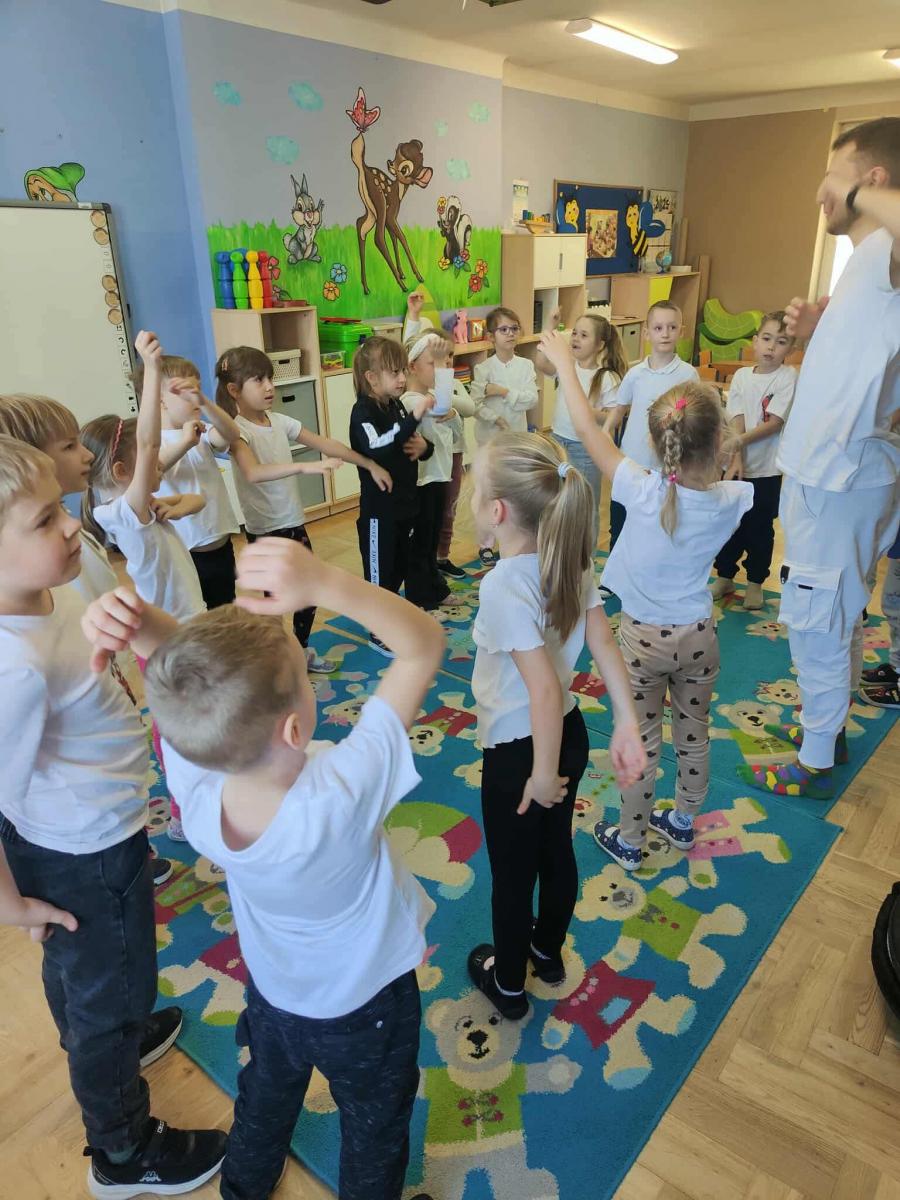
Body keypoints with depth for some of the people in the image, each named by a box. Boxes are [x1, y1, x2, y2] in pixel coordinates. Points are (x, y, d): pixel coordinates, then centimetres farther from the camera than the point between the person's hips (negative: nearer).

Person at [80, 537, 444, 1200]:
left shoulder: (197, 787, -34)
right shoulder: (343, 791, -45)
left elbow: (181, 674, -22)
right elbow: (425, 642, -43)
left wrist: (137, 621, -43)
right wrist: (325, 582, -56)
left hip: (273, 991, 5)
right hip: (366, 1006, -4)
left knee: (265, 1101, 37)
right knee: (374, 1132, 29)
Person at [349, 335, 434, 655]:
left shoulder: (396, 406, 8)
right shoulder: (363, 412, -17)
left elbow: (411, 444, 20)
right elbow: (377, 449, -37)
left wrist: (424, 446, -5)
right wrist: (415, 417, -42)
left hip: (404, 503, 8)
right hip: (378, 509, -8)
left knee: (400, 568, 20)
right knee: (379, 571, 6)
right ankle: (379, 633, 21)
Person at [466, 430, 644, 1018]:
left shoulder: (504, 585, -30)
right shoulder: (572, 564, -7)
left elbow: (545, 688, -32)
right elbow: (606, 645, -8)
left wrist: (543, 775, -22)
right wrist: (627, 726, -6)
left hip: (519, 752, -7)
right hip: (571, 734, 7)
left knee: (512, 874, 17)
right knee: (557, 852, 27)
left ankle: (508, 985, 41)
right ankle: (549, 952, 52)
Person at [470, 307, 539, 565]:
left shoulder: (526, 365, -1)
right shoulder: (484, 368, -9)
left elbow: (532, 399, -12)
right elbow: (476, 405, -15)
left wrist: (503, 391, -19)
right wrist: (497, 420, -24)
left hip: (518, 436, 3)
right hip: (491, 437, -3)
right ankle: (485, 544, 17)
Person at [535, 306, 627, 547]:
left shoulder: (607, 378, -13)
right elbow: (541, 364, -22)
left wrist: (588, 411, -29)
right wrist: (550, 327, -25)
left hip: (586, 448, -4)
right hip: (558, 442, 5)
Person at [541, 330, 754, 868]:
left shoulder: (644, 493, -25)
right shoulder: (730, 500, -16)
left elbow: (589, 430, -16)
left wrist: (565, 364, -7)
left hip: (644, 638, -3)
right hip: (699, 635, 3)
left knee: (642, 743, 11)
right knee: (694, 734, 21)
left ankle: (630, 841, 28)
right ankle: (683, 822, 42)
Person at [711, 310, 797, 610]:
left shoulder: (788, 377, -7)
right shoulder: (741, 376, 2)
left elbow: (775, 423, -14)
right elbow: (736, 421, -5)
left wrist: (740, 441, -17)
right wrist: (736, 458, -16)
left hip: (767, 469, -3)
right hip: (737, 464, 3)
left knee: (760, 529, 7)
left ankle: (755, 583, 22)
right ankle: (725, 577, 28)